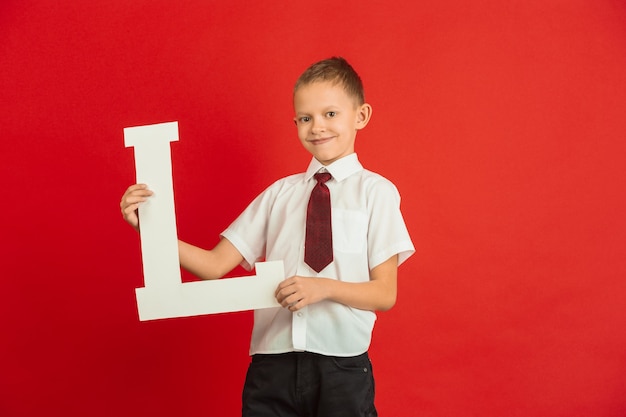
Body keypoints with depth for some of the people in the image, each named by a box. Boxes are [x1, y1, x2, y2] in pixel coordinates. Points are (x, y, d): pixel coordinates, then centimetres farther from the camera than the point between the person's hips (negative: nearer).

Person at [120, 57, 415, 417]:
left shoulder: (376, 192, 0)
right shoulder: (280, 193, 10)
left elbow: (385, 294, -3)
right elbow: (216, 265, 5)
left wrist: (324, 287, -19)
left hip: (342, 369, -2)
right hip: (272, 363, 3)